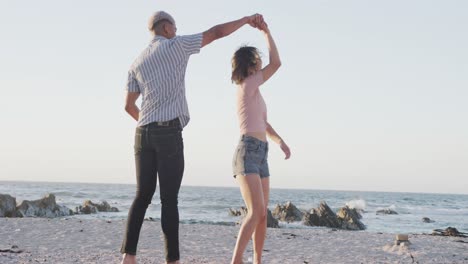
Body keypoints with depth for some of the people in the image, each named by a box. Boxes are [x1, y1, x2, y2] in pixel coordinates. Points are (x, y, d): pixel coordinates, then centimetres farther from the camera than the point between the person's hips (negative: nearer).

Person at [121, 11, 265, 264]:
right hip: (169, 132, -5)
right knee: (169, 200, -4)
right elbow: (216, 32, 4)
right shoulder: (175, 45, 2)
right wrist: (246, 19, 19)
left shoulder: (137, 63, 17)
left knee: (143, 196, 8)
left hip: (144, 134, 5)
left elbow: (129, 106, 14)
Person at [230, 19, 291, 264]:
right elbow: (276, 63, -12)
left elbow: (264, 124, 21)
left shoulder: (254, 91, 21)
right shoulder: (248, 85, -6)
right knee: (256, 212, -21)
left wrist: (280, 141, 5)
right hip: (247, 154, -9)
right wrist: (266, 32, -2)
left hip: (260, 156, 9)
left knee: (262, 215, 9)